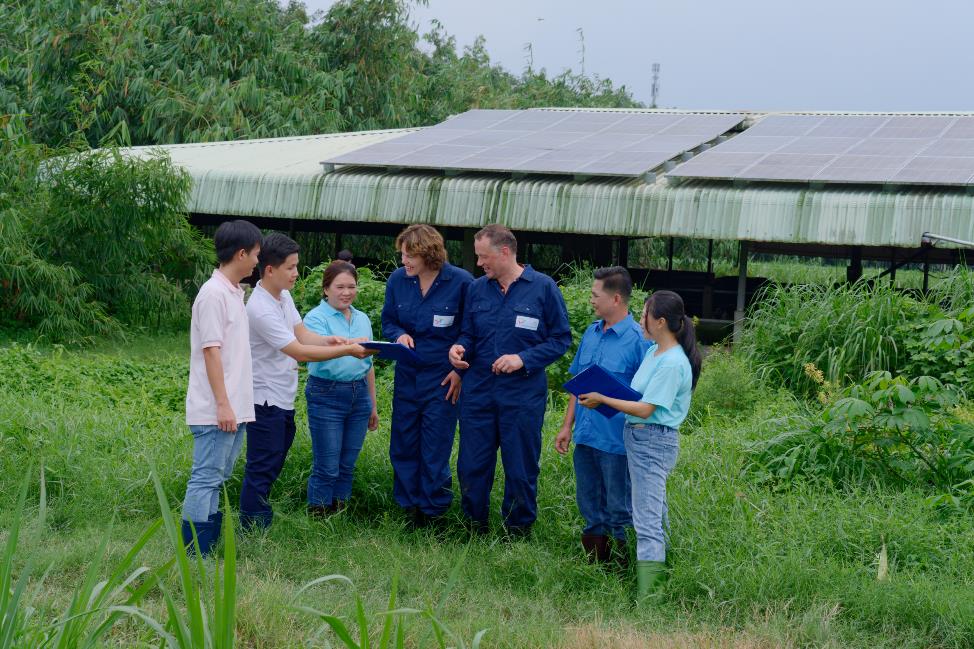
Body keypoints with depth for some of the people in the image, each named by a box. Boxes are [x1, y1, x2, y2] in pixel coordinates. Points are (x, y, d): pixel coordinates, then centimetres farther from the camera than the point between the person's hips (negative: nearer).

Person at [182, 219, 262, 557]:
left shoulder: (235, 293, 15)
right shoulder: (214, 294, -13)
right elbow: (211, 350, -17)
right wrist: (222, 404, -19)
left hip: (234, 408, 10)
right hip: (215, 411, -10)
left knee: (216, 478, 12)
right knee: (206, 479, -7)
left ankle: (208, 549, 18)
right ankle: (193, 556, -4)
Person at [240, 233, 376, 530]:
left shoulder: (284, 295, 7)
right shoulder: (261, 309, -24)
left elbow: (302, 333, 9)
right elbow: (299, 352, -23)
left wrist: (329, 340, -12)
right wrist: (347, 350, -21)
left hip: (283, 399, 10)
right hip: (265, 401, -10)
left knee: (271, 467, 17)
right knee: (261, 470, -2)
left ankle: (260, 522, 28)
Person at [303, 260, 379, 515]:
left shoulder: (362, 319, 13)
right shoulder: (316, 318, -6)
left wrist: (373, 405, 21)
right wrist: (350, 345, -44)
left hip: (359, 396, 6)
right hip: (327, 396, -6)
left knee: (347, 465, 10)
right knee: (327, 468, -4)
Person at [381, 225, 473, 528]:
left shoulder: (461, 282, -13)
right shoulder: (397, 280, -2)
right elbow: (388, 321, 11)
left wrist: (461, 370, -10)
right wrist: (399, 335, -11)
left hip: (443, 378, -4)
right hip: (407, 375, 4)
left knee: (435, 449, 2)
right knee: (403, 445, 9)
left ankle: (432, 509, 15)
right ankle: (408, 503, 22)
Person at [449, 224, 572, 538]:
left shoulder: (543, 287, -5)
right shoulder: (477, 288, 7)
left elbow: (561, 339, -3)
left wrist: (524, 359, -15)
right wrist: (460, 348, -7)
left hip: (522, 394, -4)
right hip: (477, 391, 4)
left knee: (520, 469, 5)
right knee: (471, 465, 8)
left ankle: (517, 531, 21)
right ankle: (474, 528, 23)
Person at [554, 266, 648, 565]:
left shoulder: (639, 340, -14)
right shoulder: (591, 333, 7)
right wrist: (567, 426, 13)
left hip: (616, 440, -7)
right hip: (586, 436, 7)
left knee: (617, 511, 8)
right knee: (589, 507, 18)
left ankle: (617, 566, 21)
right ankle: (593, 559, 32)